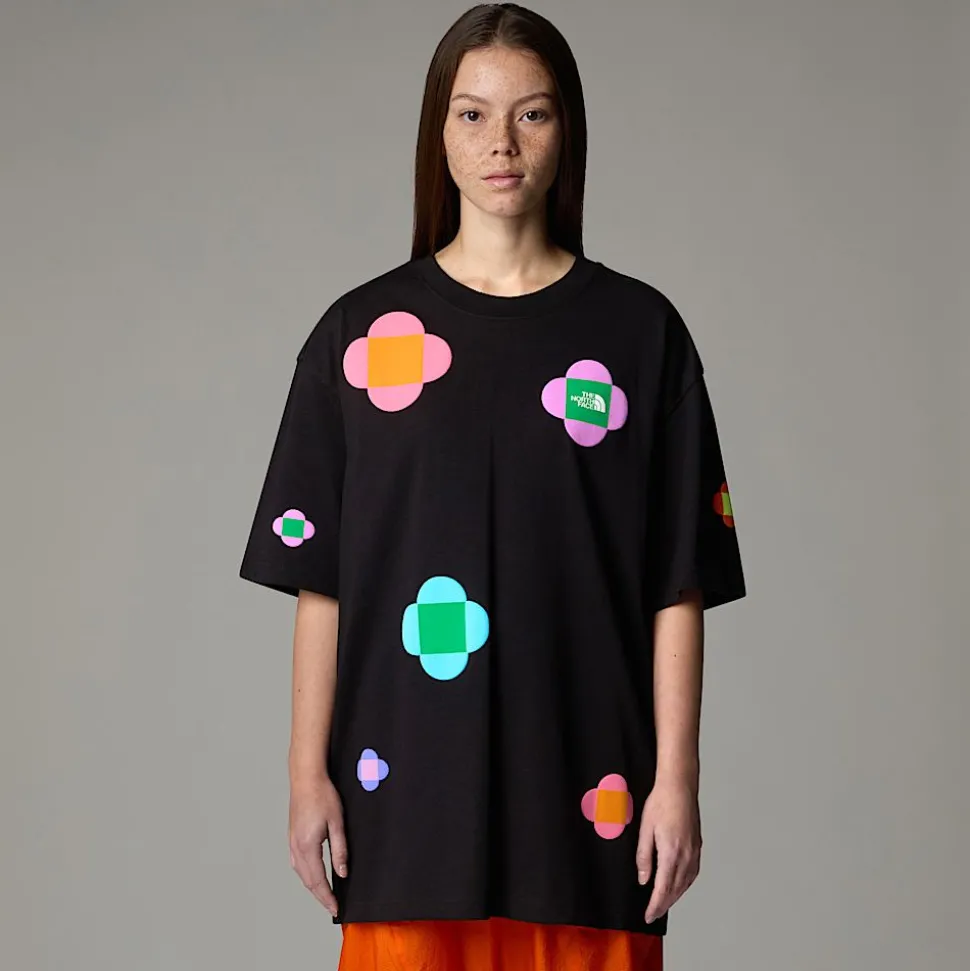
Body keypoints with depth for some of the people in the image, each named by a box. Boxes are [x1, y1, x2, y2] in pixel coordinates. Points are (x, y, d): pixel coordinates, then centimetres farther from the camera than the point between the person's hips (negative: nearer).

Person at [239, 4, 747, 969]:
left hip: (585, 792, 0)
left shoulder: (639, 330, 4)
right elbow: (318, 580, 5)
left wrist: (676, 777, -3)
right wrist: (308, 772, 1)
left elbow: (679, 584, 2)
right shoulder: (361, 331, 5)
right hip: (410, 791, 0)